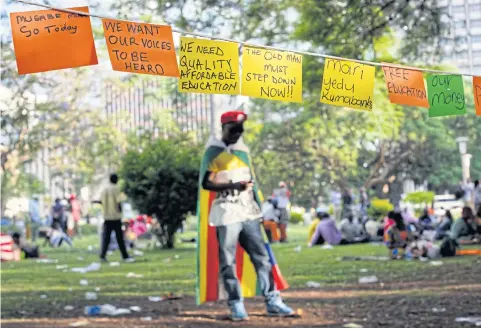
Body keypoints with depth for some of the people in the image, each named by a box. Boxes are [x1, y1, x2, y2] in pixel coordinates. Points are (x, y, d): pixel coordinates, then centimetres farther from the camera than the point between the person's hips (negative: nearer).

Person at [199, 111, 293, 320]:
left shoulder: (243, 149, 14)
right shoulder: (214, 151, -6)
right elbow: (206, 183, -12)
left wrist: (259, 209, 18)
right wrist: (232, 185, -23)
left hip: (249, 212, 6)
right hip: (226, 213, -6)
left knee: (261, 256, 5)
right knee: (228, 261, -2)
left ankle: (272, 301, 9)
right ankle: (236, 304, 5)